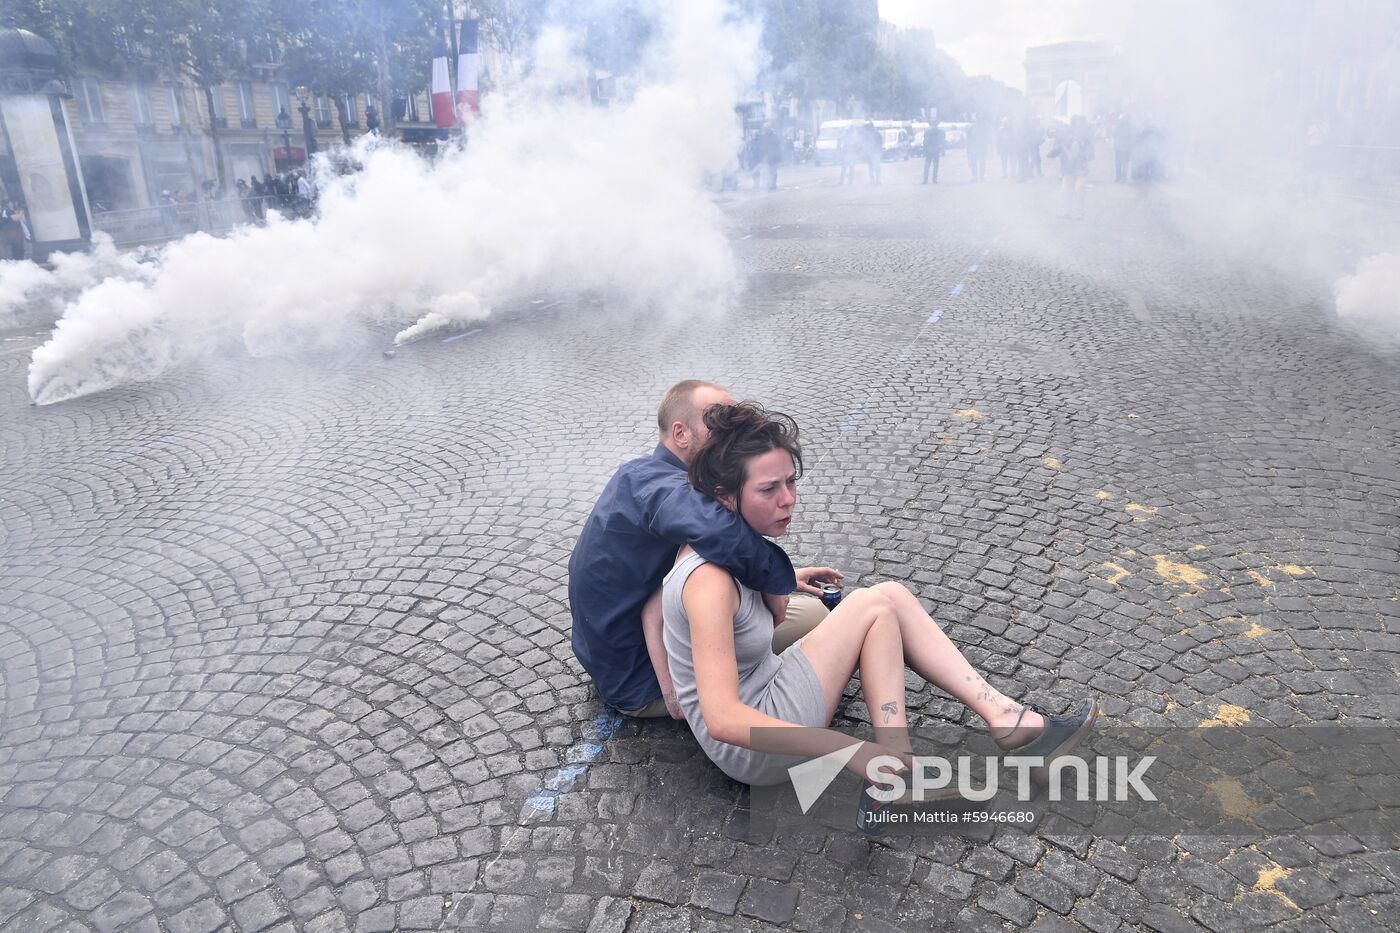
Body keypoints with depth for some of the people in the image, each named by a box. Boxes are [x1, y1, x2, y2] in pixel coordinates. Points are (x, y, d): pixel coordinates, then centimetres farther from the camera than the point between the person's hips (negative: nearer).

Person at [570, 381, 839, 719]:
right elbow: (716, 528, -52)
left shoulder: (640, 474, 4)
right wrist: (775, 581, -33)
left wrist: (783, 576, 9)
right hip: (639, 685, -10)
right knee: (811, 614, -11)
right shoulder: (662, 488, -28)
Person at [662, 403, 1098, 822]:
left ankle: (1005, 717, -5)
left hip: (762, 692, 9)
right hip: (751, 750, -9)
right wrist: (851, 749, -40)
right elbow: (722, 719, -36)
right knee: (875, 606, -15)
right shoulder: (709, 581, -28)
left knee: (893, 597, -1)